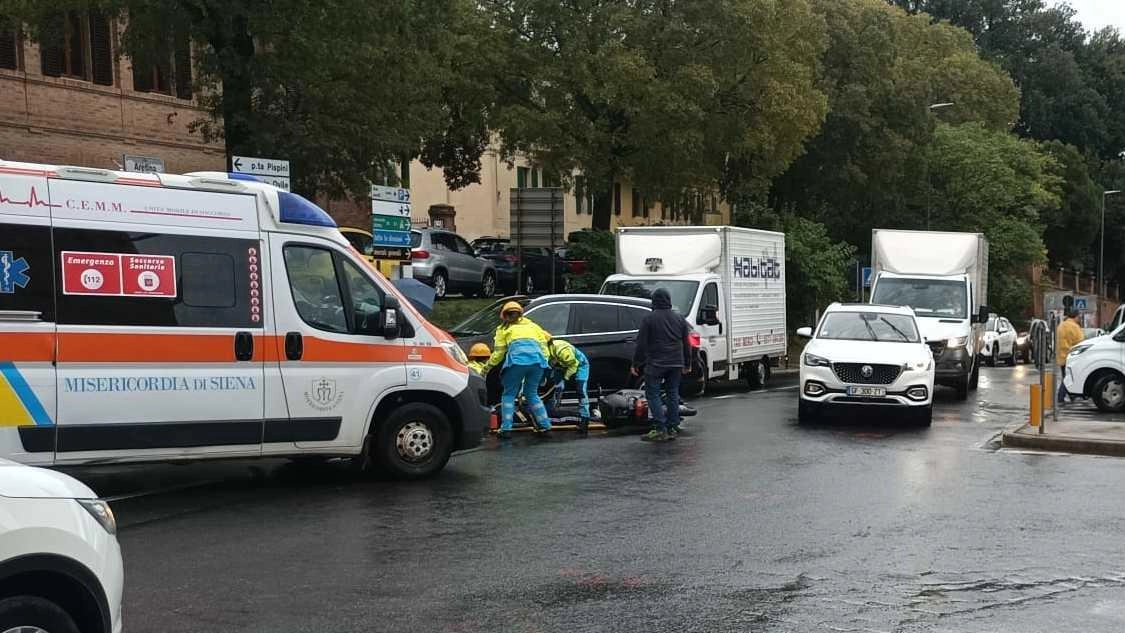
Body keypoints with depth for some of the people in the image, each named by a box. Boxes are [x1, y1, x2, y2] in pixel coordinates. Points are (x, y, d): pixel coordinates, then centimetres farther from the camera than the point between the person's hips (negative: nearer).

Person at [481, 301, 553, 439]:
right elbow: (544, 346, 22)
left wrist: (485, 368, 30)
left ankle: (506, 429, -2)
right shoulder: (532, 325, 32)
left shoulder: (504, 328, 23)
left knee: (509, 394, 9)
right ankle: (545, 426, 13)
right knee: (532, 394, 19)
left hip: (517, 359, -3)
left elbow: (498, 353, 20)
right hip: (537, 359, 3)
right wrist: (543, 362, 23)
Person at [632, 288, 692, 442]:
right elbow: (687, 344, 15)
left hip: (655, 364, -5)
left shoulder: (649, 318, -7)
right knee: (673, 394, 11)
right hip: (676, 363, 5)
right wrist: (687, 364, 23)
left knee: (653, 393, -2)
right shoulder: (679, 319, 10)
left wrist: (636, 364, -2)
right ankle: (672, 428, 12)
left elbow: (641, 343, -8)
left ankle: (660, 429, -10)